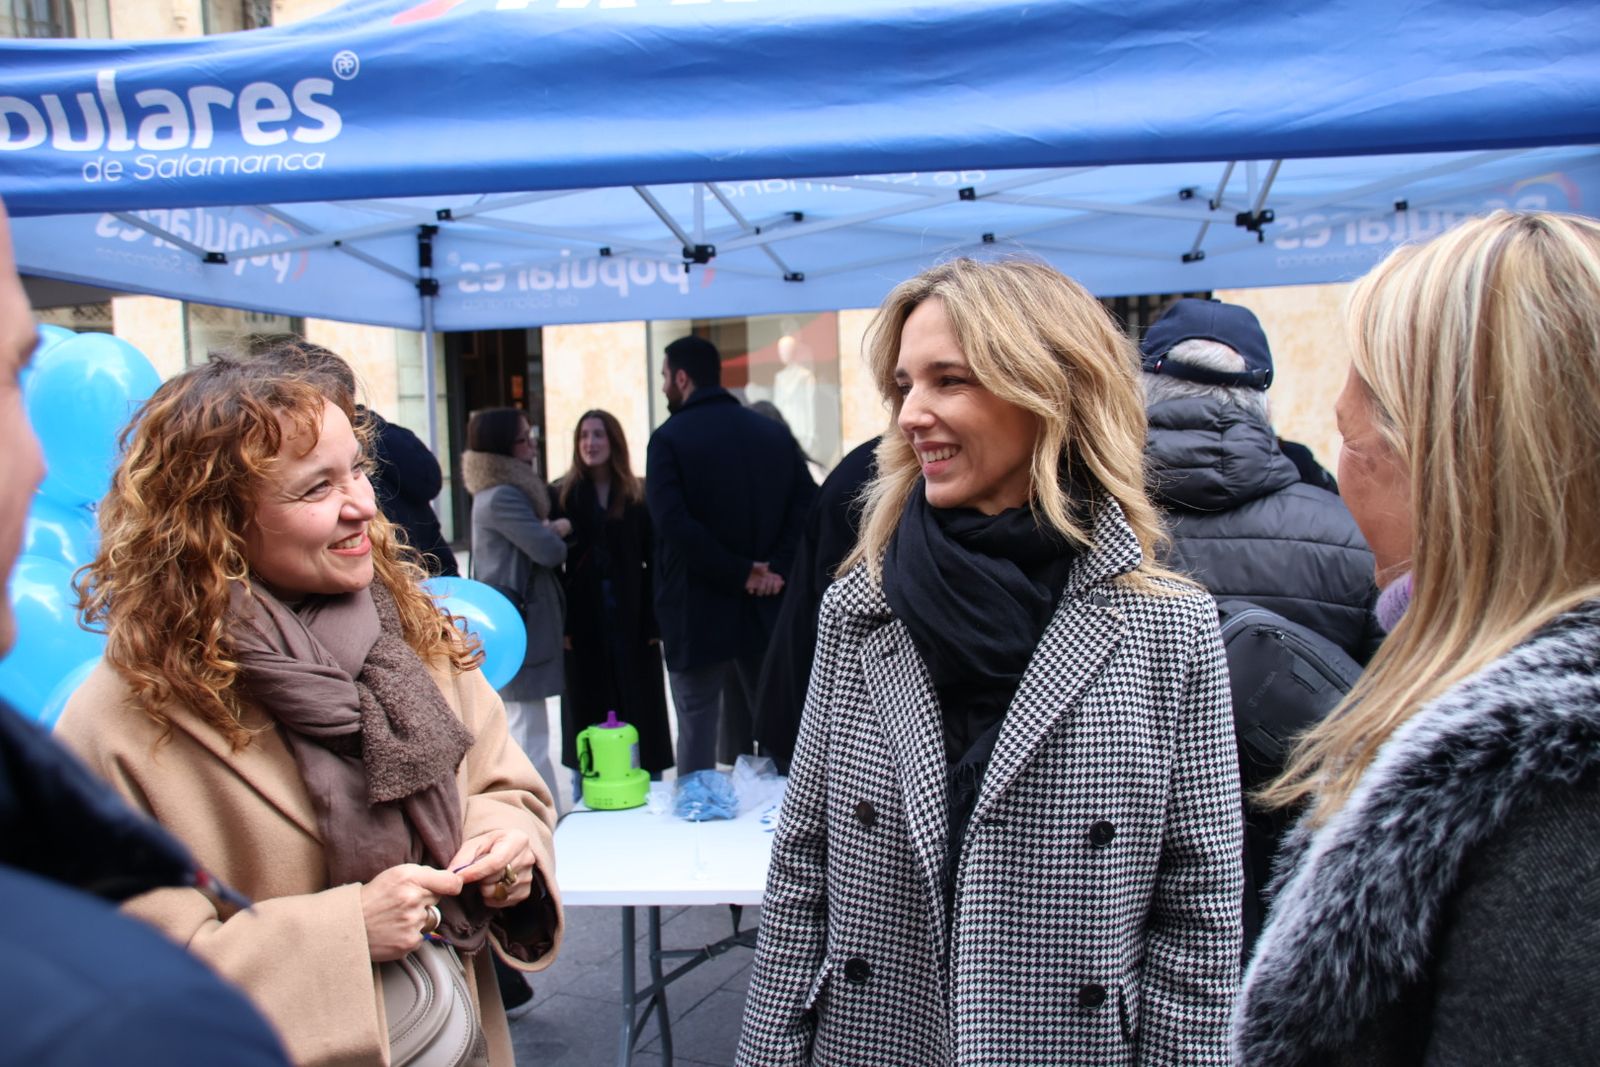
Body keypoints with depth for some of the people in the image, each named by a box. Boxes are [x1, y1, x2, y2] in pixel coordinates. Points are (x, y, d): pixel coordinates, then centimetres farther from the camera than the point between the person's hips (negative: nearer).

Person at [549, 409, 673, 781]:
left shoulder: (638, 497, 2)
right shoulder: (562, 496, 3)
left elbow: (654, 562, 0)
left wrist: (654, 621, -8)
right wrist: (561, 623, -9)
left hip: (632, 621, 0)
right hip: (584, 624, 0)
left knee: (640, 709, 4)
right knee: (587, 712, 6)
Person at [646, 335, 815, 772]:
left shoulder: (669, 439, -8)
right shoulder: (774, 432, 7)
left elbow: (674, 523, -20)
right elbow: (806, 505, -2)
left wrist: (740, 573, -15)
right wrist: (777, 568, -8)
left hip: (698, 612, -5)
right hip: (764, 610, 5)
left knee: (698, 729, 3)